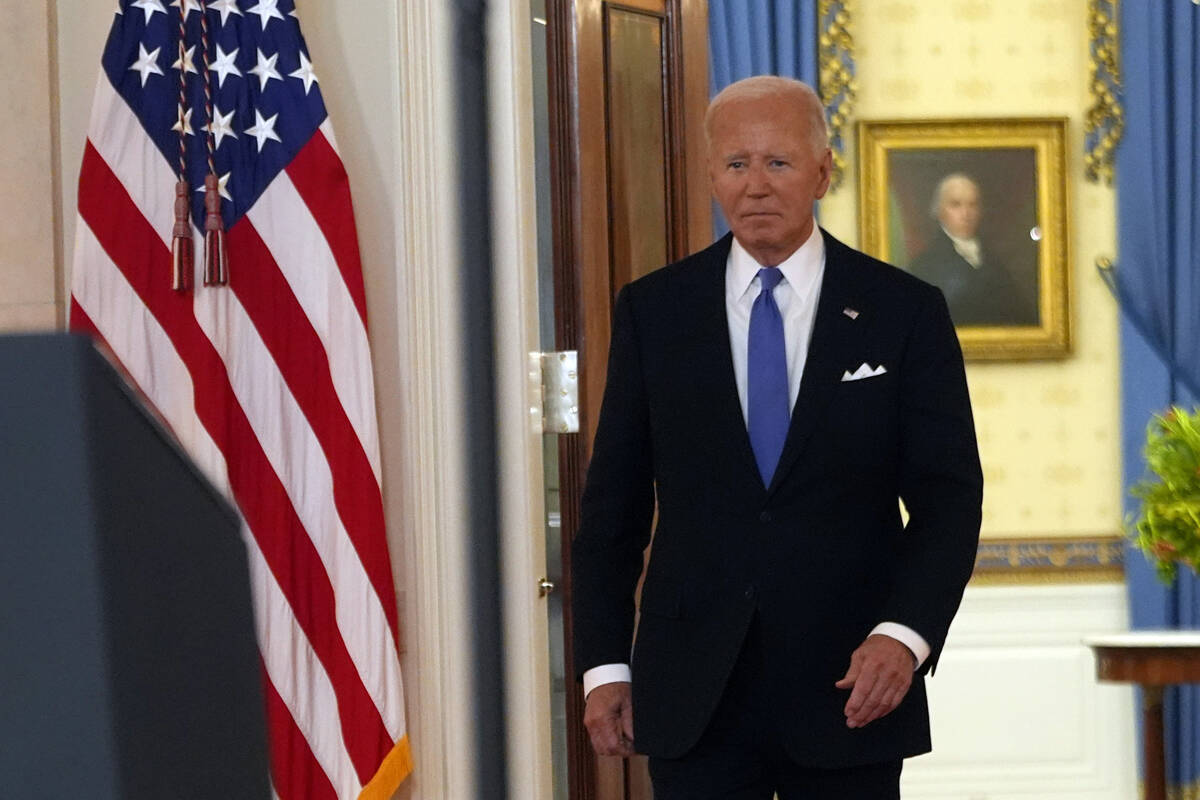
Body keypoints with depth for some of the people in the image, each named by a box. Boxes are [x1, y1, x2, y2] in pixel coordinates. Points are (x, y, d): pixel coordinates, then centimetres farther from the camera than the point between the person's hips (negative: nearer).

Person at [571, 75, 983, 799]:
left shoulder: (905, 312, 1)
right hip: (693, 703, 1)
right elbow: (613, 504, 7)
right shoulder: (652, 312, 5)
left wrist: (905, 635, -17)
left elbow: (949, 500, -2)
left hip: (849, 691, -1)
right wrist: (604, 664, 0)